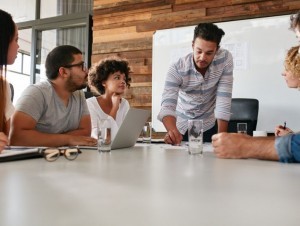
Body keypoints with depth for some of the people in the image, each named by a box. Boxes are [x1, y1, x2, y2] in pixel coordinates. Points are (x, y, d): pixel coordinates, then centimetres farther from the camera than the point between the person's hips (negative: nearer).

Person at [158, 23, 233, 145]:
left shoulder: (225, 59, -20)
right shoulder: (177, 69, -25)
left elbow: (223, 100, -20)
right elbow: (168, 105, -34)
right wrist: (172, 131, -54)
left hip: (209, 125, 1)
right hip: (182, 126, 0)